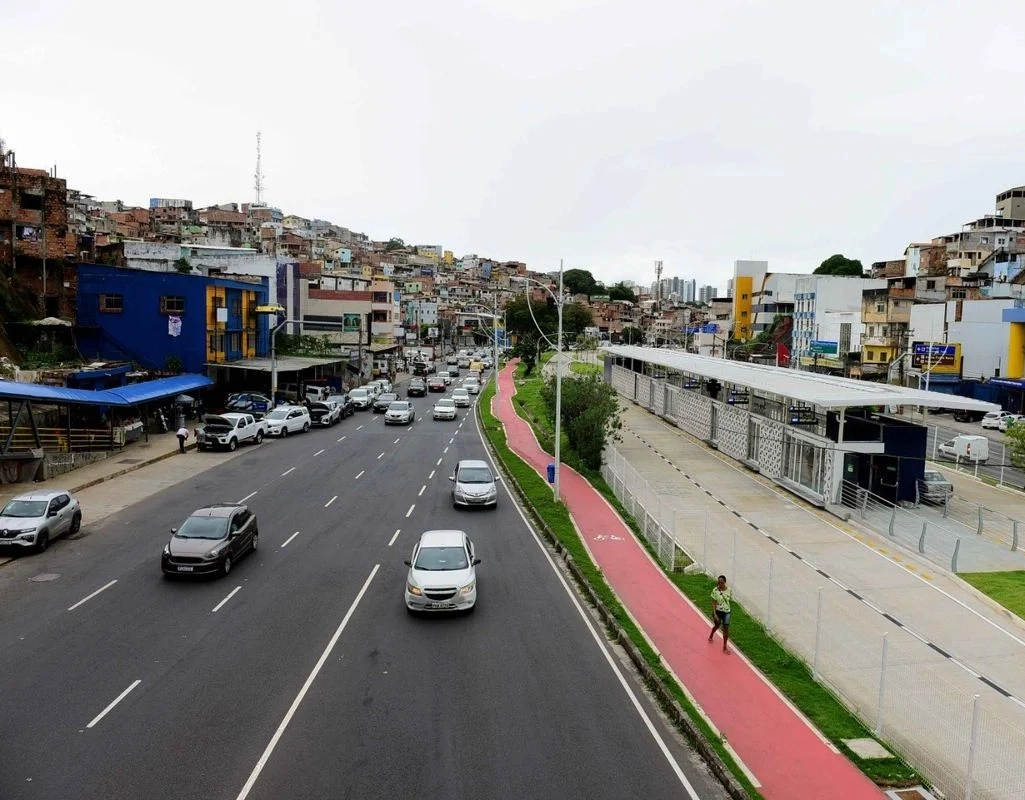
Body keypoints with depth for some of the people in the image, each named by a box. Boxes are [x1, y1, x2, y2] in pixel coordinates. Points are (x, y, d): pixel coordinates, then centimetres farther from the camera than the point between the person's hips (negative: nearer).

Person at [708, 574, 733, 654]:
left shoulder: (729, 590, -9)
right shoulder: (715, 590, -18)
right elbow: (713, 603, -15)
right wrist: (714, 614, -19)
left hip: (726, 612, 2)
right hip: (718, 611, -2)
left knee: (726, 628, -2)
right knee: (717, 625, 18)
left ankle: (725, 646, 9)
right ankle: (711, 636, 50)